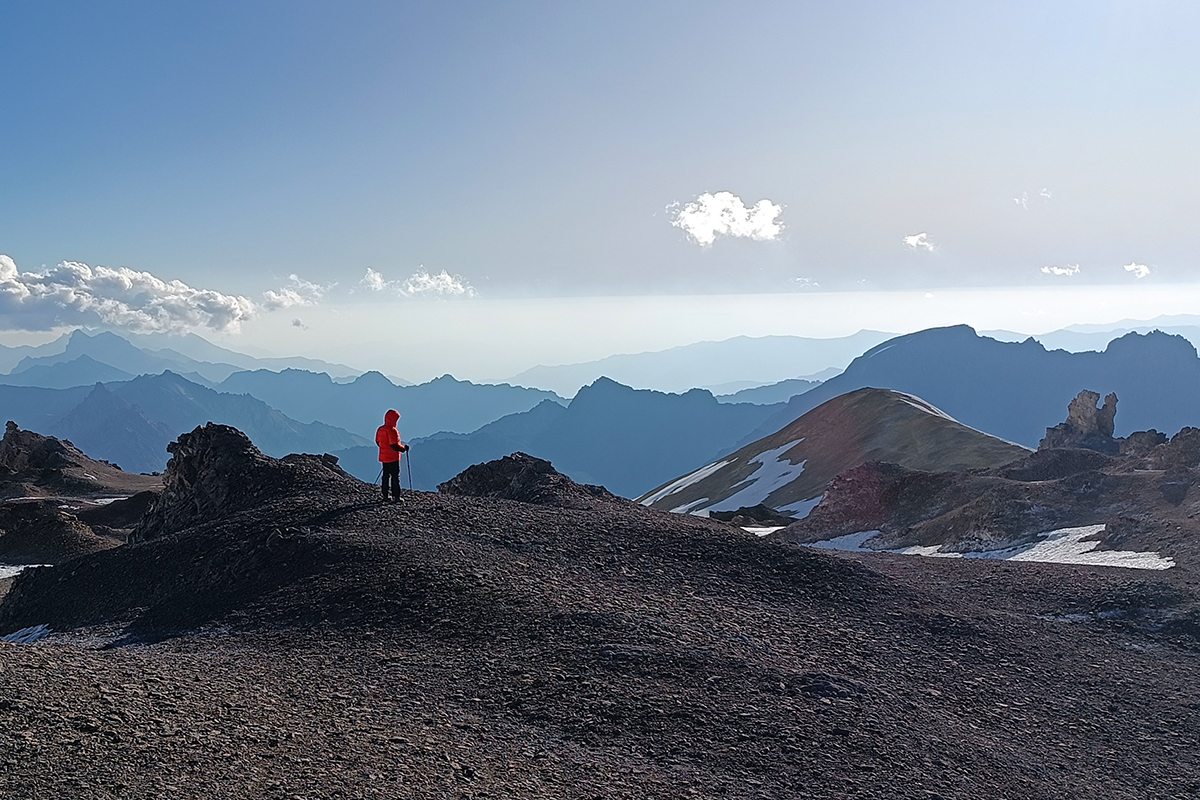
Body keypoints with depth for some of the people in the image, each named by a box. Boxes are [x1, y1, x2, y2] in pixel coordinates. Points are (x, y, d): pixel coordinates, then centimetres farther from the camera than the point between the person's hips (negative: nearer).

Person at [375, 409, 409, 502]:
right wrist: (404, 448, -11)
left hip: (383, 457, 8)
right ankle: (395, 497, -1)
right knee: (395, 477, -1)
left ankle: (385, 496, 18)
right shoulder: (392, 430, -20)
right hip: (393, 458, -8)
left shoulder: (380, 429, 5)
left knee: (385, 476, 14)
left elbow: (377, 441, 15)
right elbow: (394, 445, -25)